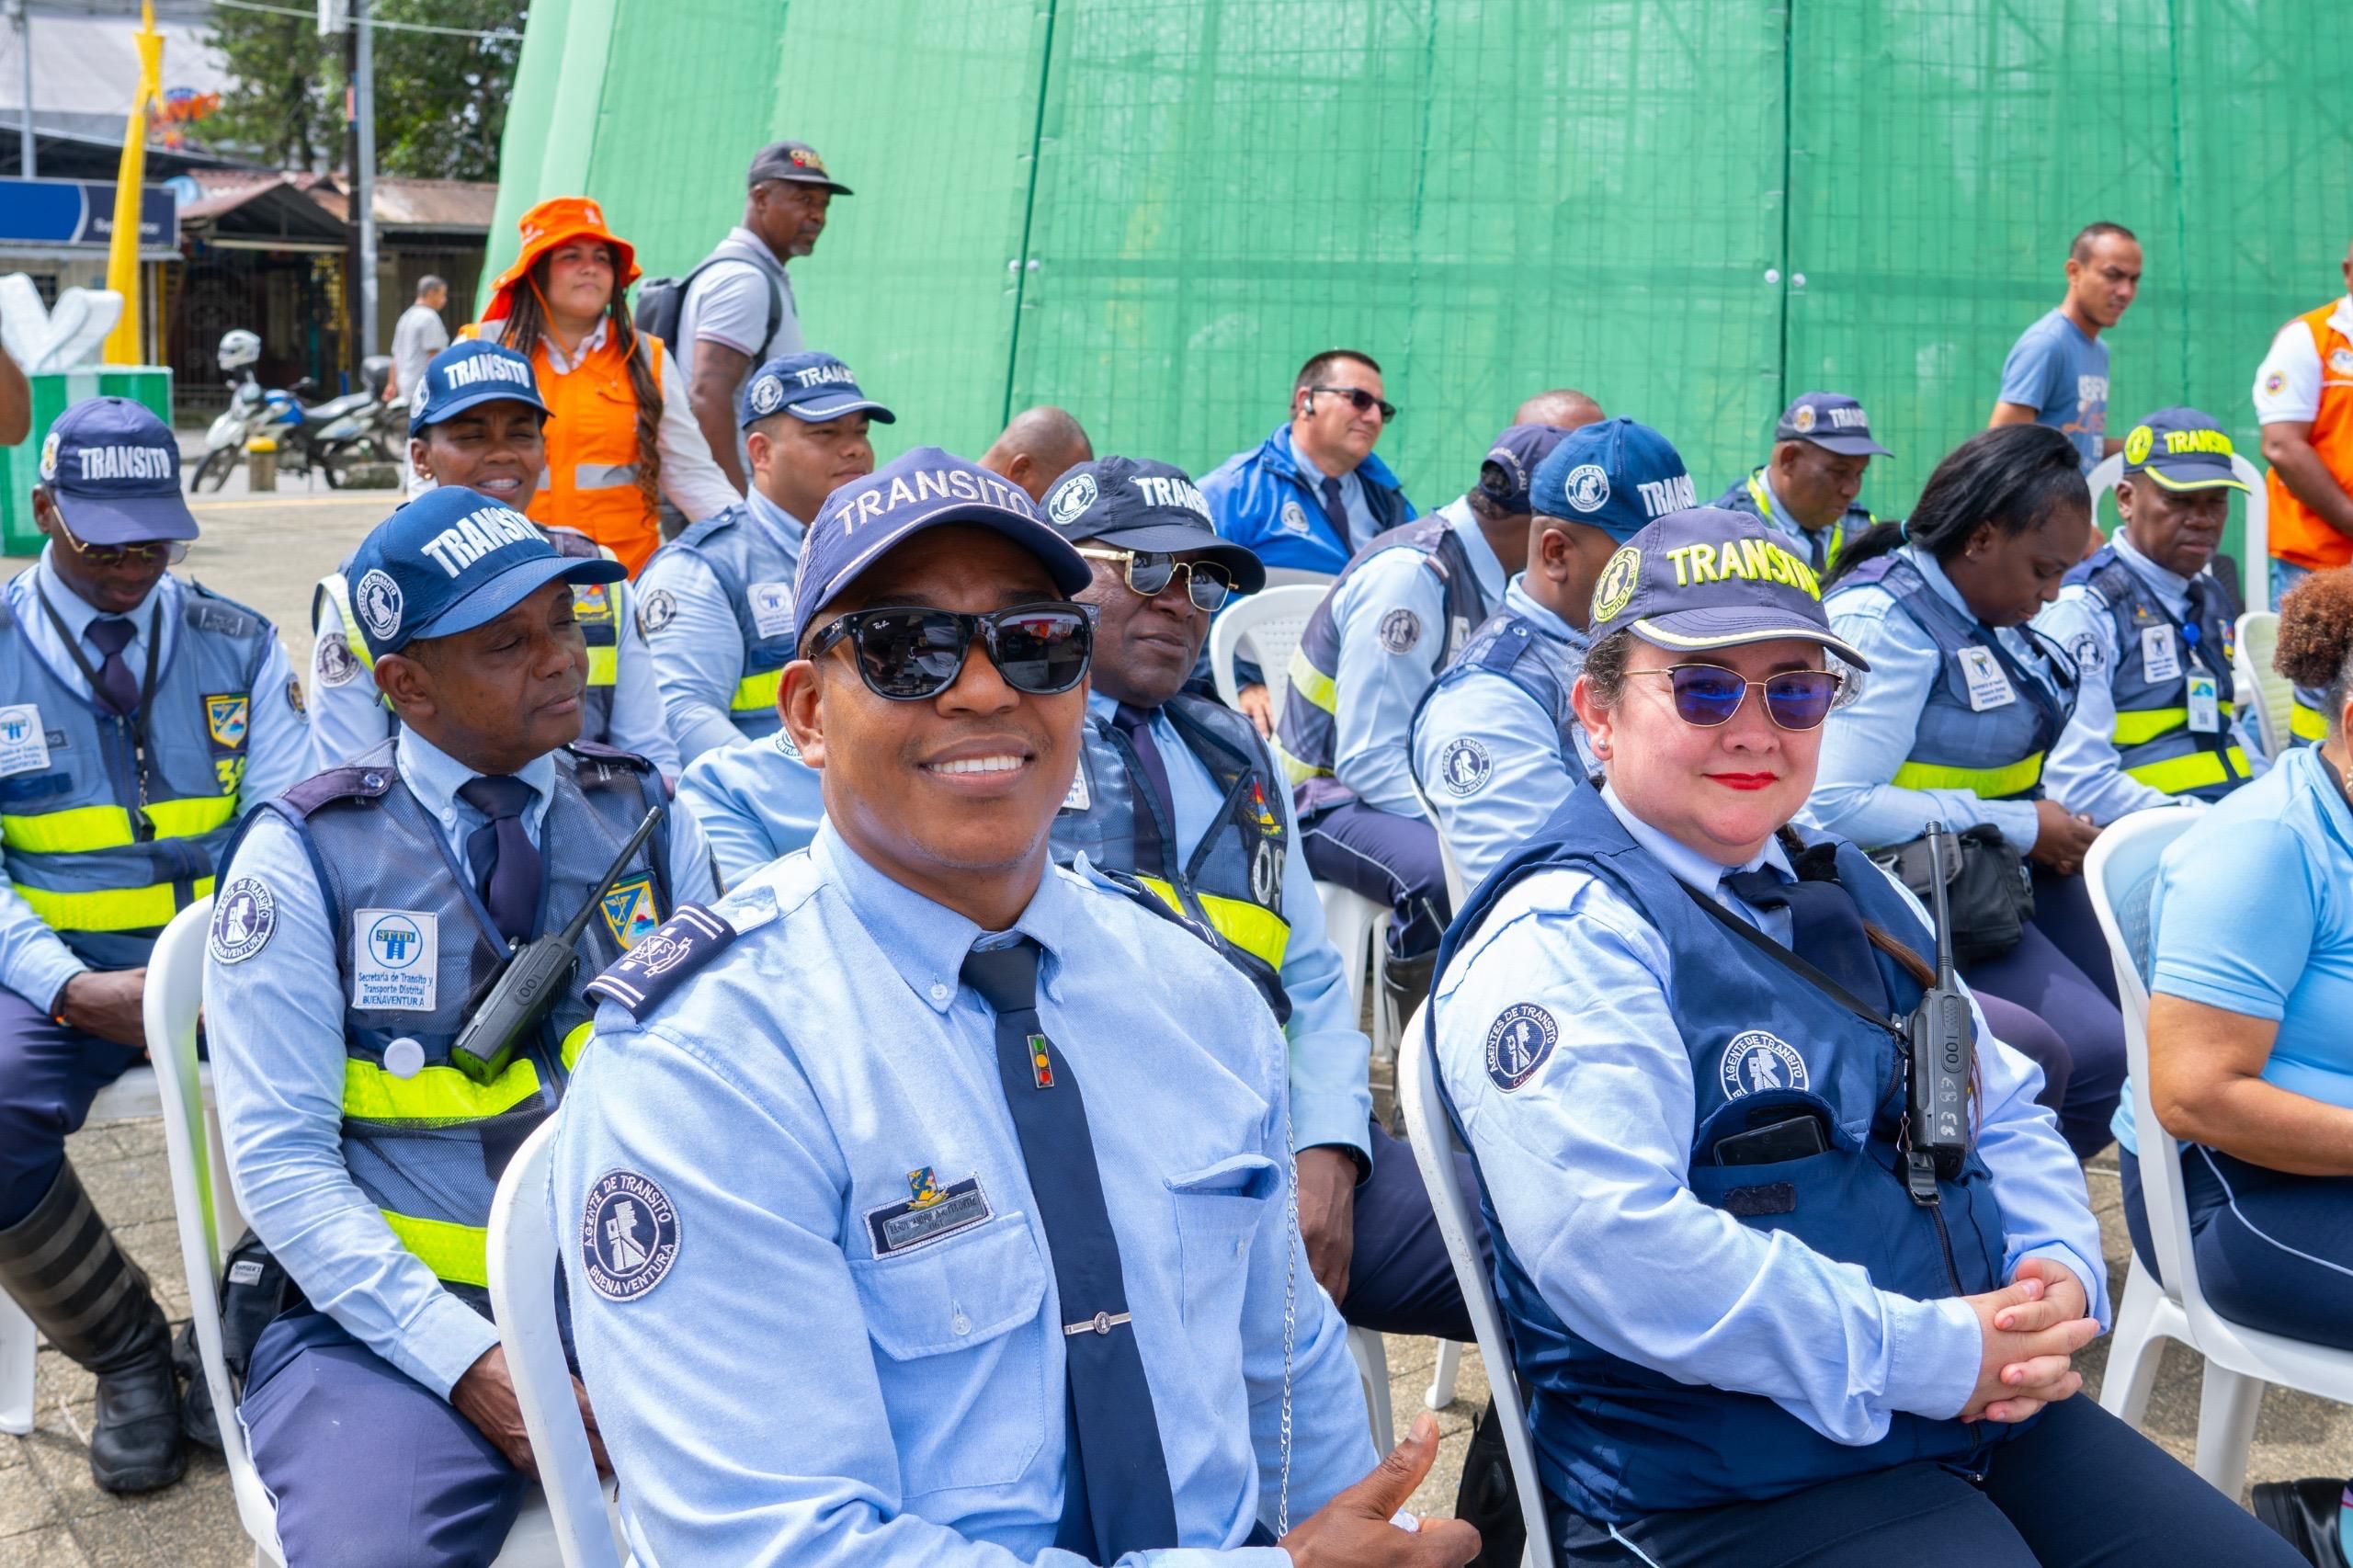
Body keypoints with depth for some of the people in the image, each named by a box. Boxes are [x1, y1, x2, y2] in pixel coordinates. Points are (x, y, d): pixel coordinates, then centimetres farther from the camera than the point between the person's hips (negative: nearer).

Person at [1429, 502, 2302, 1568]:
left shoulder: (1851, 893, 15)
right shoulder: (1563, 939, -15)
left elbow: (2002, 1112, 20)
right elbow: (1618, 1248, -26)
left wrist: (2059, 1273, -1)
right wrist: (1929, 1357, -21)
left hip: (1983, 1409, 9)